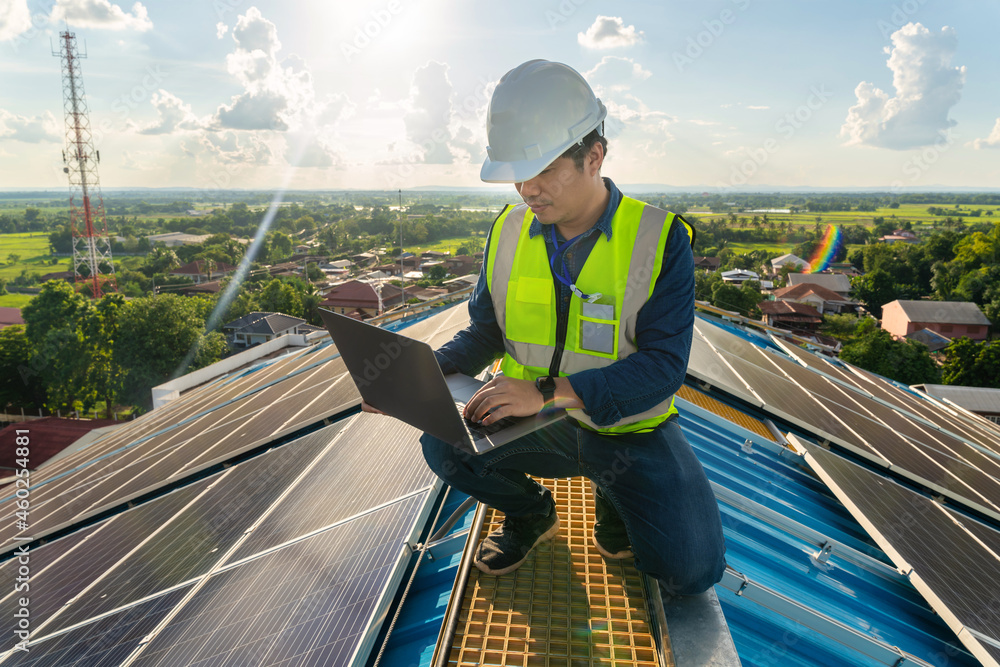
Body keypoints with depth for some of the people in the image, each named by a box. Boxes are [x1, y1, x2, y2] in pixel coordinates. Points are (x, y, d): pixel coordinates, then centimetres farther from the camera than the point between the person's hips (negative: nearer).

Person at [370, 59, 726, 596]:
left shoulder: (661, 239, -15)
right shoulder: (508, 230, -2)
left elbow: (663, 364, -21)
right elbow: (484, 332, 5)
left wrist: (548, 392, -33)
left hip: (630, 430, -2)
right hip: (537, 424, 3)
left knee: (692, 570, -17)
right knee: (442, 442, -22)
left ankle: (615, 505, 17)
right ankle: (530, 513, 10)